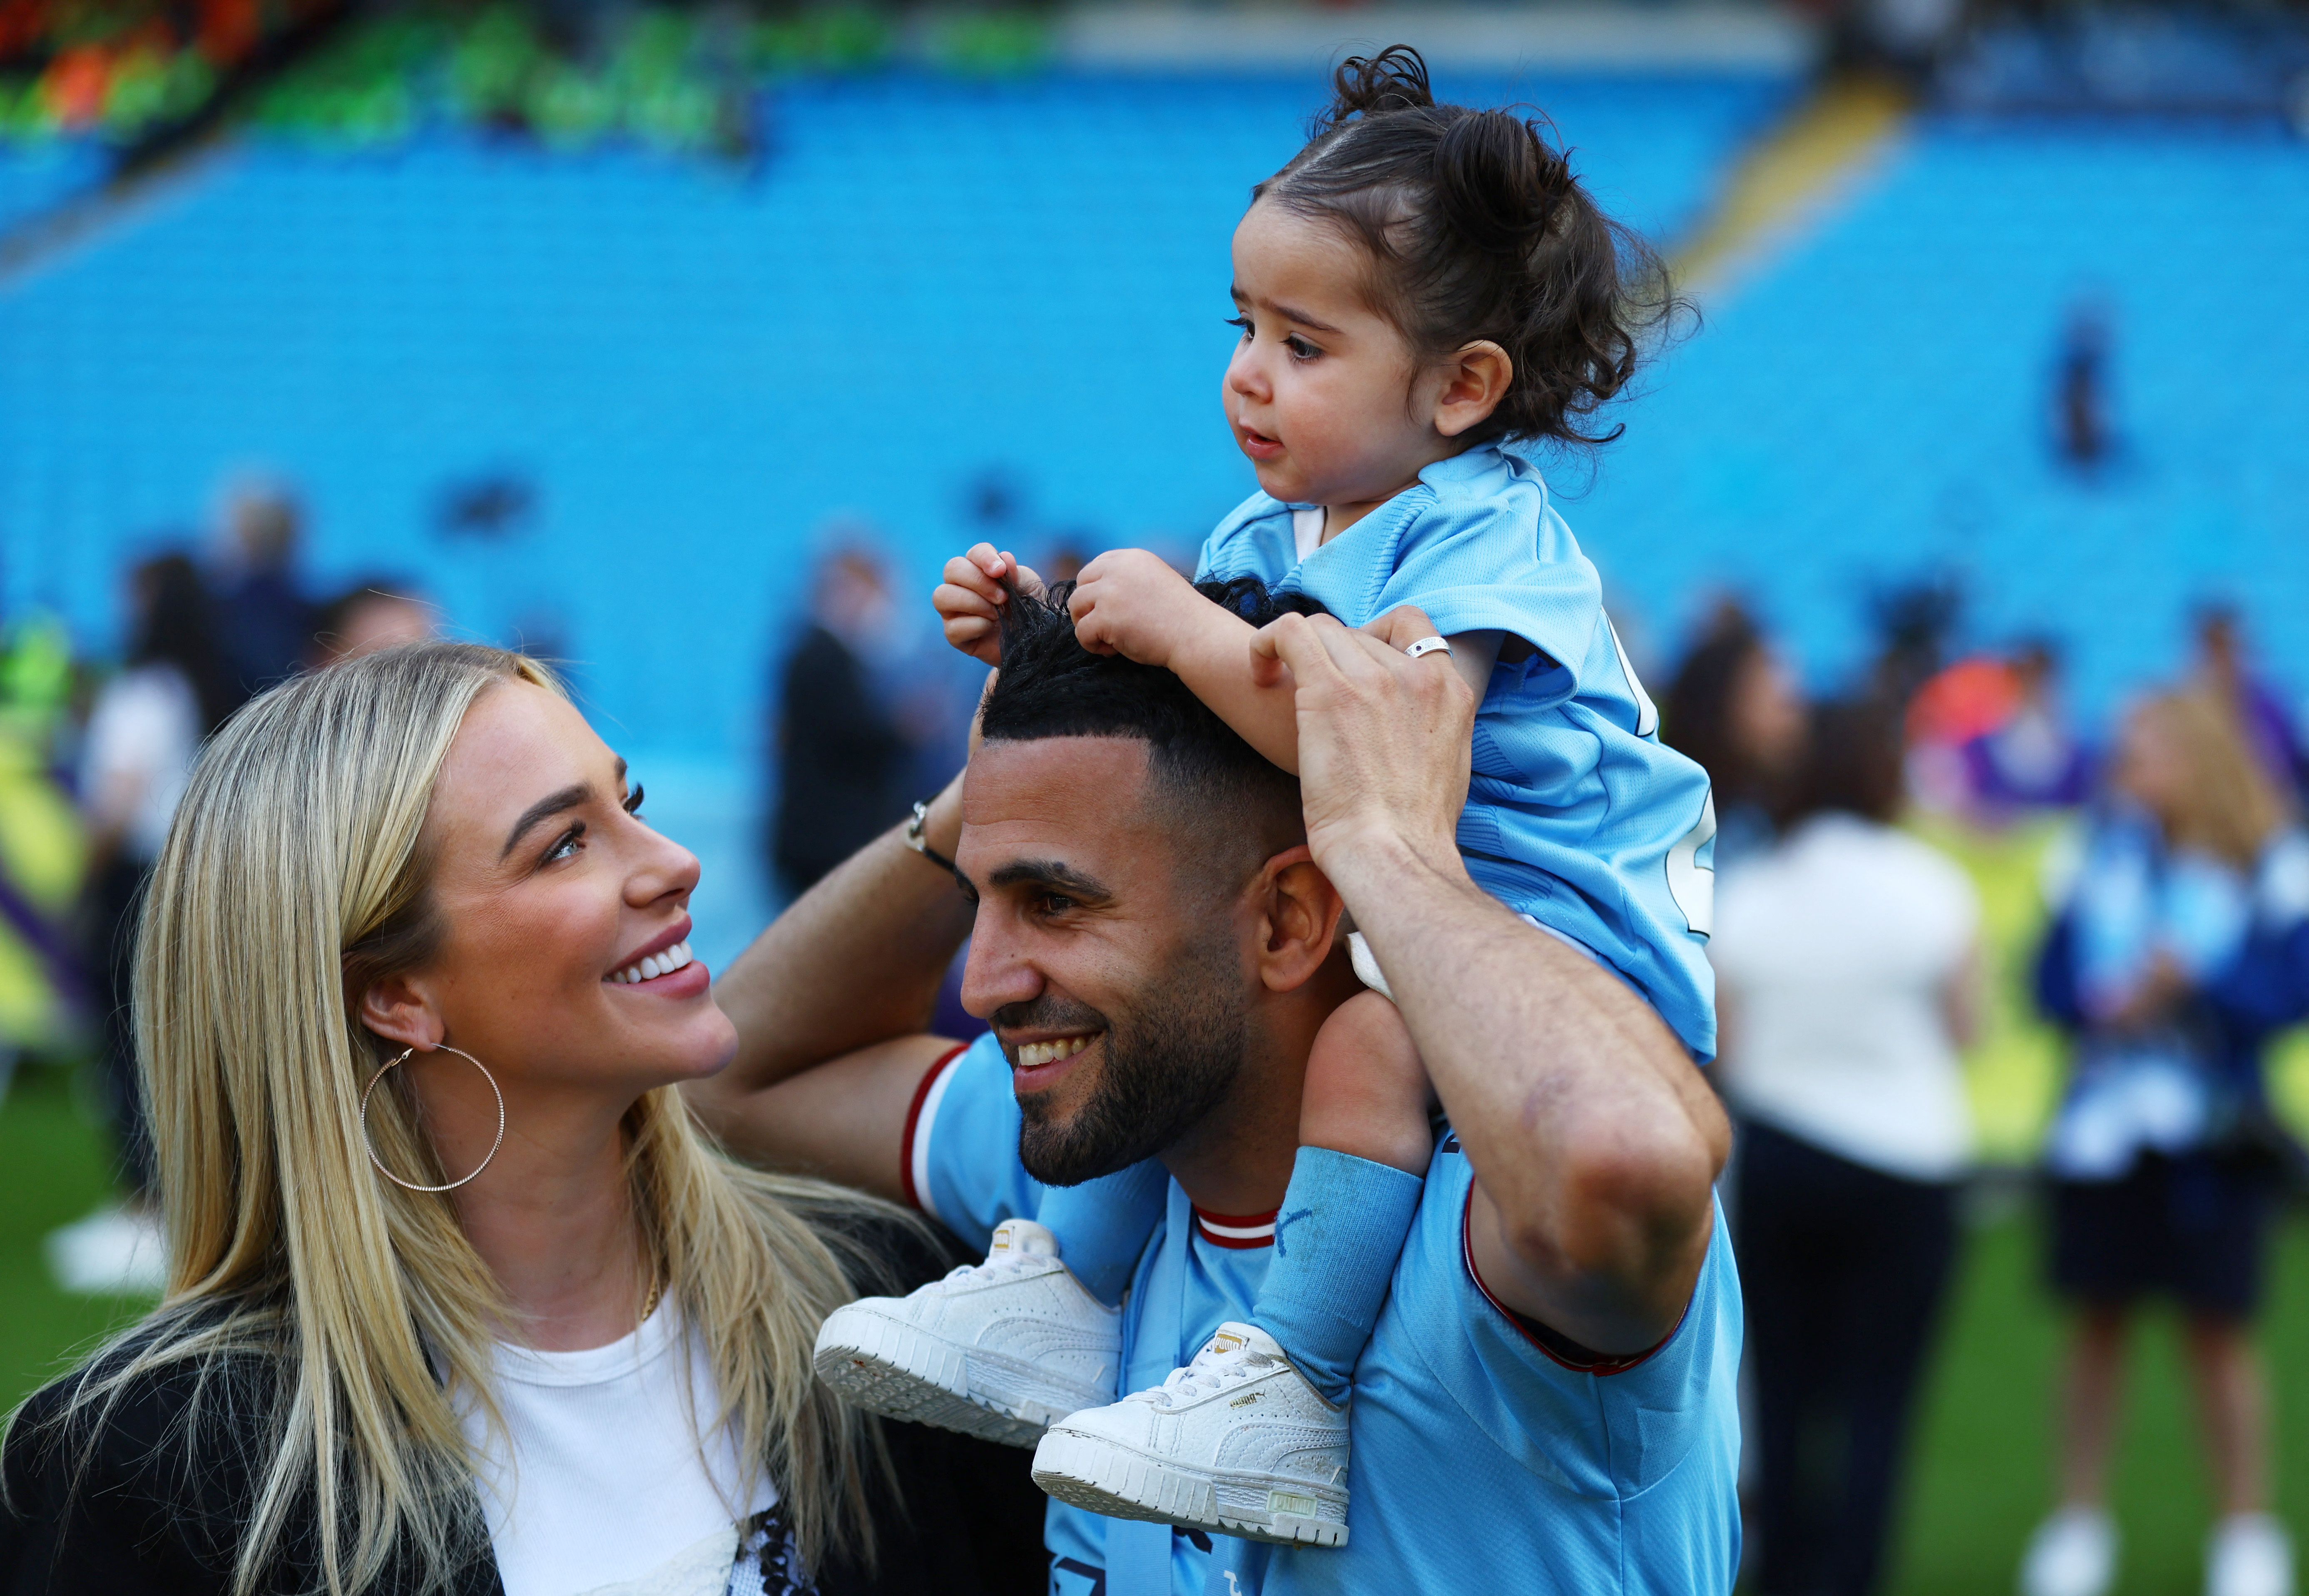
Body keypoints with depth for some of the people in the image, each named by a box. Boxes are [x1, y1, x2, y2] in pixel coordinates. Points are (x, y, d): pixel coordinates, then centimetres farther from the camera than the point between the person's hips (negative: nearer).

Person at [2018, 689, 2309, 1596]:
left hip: (2213, 1137, -3)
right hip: (2101, 1125, 3)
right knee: (2097, 1325, 8)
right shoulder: (2107, 849, 6)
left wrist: (2194, 981, -19)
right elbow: (2054, 975, 3)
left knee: (2220, 1333, 1)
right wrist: (2104, 1001, -16)